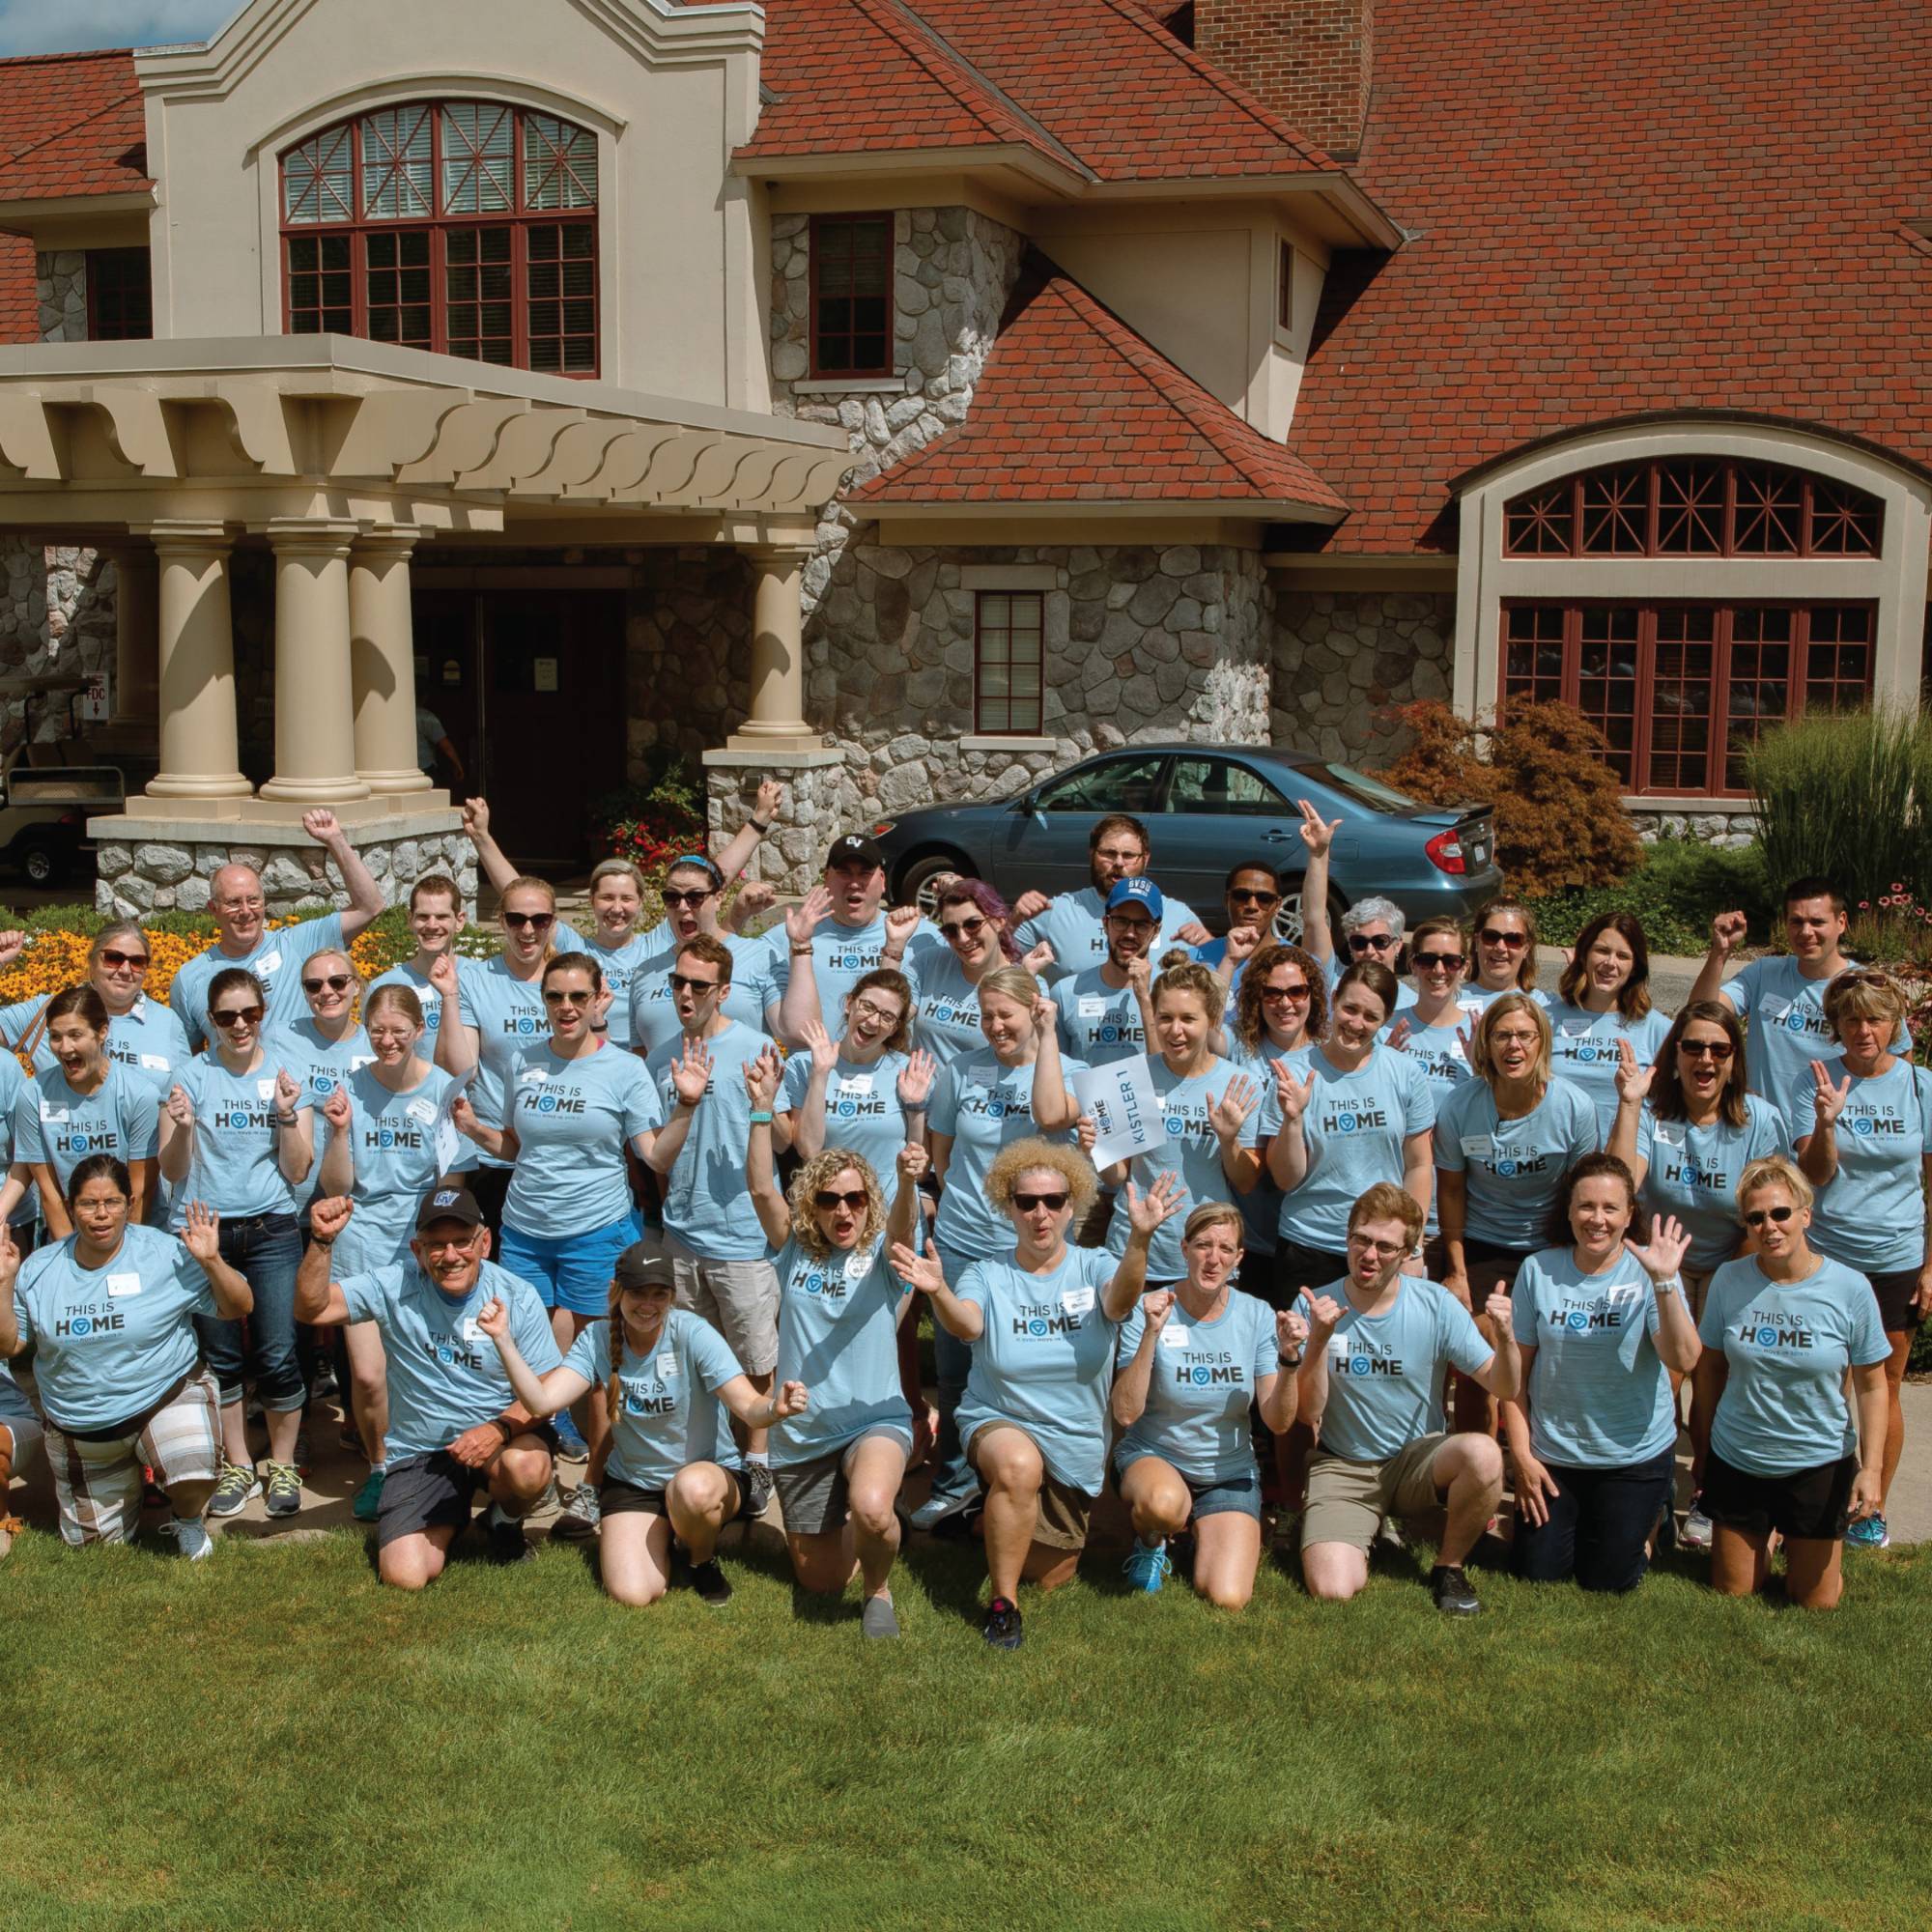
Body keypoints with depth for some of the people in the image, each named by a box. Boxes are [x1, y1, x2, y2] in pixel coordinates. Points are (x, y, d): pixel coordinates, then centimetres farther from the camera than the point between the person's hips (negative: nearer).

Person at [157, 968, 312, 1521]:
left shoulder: (286, 1077, 4)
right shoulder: (193, 1077, 1)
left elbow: (297, 1172, 1)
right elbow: (172, 1171, 0)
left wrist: (286, 1115, -13)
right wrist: (182, 1127, -18)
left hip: (270, 1230, 0)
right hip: (204, 1232, 0)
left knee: (277, 1357, -4)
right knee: (221, 1357, 7)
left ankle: (282, 1465, 14)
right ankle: (237, 1465, 23)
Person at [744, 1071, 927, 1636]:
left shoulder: (882, 1257, -4)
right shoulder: (795, 1253, 2)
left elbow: (902, 1223, -26)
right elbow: (761, 1190, -12)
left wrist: (908, 1182, -50)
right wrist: (762, 1108, -24)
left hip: (873, 1421, -3)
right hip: (799, 1435, 3)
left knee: (871, 1508, -36)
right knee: (821, 1581, 11)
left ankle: (879, 1589, -4)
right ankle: (844, 1528, 46)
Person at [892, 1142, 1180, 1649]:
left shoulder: (1095, 1269, -6)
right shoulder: (987, 1276, -6)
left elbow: (1119, 1301, -31)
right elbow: (965, 1325, -28)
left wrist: (1139, 1240, -51)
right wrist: (938, 1290, -52)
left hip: (1076, 1444, 2)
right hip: (999, 1422, -2)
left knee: (1048, 1577, 11)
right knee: (1020, 1465, -39)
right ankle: (1001, 1605, -20)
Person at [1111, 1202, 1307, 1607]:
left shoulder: (1256, 1316, -5)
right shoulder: (1150, 1310, -13)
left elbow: (1278, 1422, -9)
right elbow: (1125, 1414, -22)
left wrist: (1289, 1357, -26)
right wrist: (1151, 1334, -31)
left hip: (1229, 1471, 3)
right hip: (1153, 1456, -3)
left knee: (1228, 1599, -16)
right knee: (1164, 1502, -40)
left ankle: (1199, 1531, 19)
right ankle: (1150, 1542, -1)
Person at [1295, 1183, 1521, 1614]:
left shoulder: (1435, 1304, -6)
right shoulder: (1314, 1308, -8)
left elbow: (1503, 1389, -6)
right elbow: (1309, 1414, -12)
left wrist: (1506, 1338, -27)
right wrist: (1319, 1342, -26)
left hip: (1418, 1460, 1)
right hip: (1343, 1468, -1)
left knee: (1483, 1453, -33)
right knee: (1332, 1590, -24)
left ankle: (1449, 1566, -5)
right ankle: (1368, 1530, 13)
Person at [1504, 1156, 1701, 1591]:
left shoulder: (1648, 1273, -12)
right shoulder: (1538, 1271, -7)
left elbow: (1683, 1361, -26)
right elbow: (1515, 1371, -2)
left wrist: (1664, 1281, -36)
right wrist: (1521, 1454, -3)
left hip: (1635, 1455, -2)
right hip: (1552, 1453, 2)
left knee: (1608, 1581, 7)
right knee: (1537, 1572, 9)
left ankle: (1646, 1521, 37)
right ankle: (1570, 1519, 39)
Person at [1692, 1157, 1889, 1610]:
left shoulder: (1849, 1288, -15)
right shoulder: (1729, 1280, -10)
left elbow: (1871, 1385, -7)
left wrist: (1871, 1467, -11)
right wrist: (1711, 1436, 10)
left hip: (1819, 1465, -1)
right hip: (1737, 1461, 2)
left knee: (1816, 1602, 11)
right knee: (1731, 1592, 14)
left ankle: (1797, 1541, 41)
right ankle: (1764, 1538, 43)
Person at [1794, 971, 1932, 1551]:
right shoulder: (1818, 1080, -5)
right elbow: (1815, 1175, -11)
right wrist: (1826, 1124, -30)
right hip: (1825, 1255, -1)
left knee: (1882, 1390, 10)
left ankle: (1873, 1509, 23)